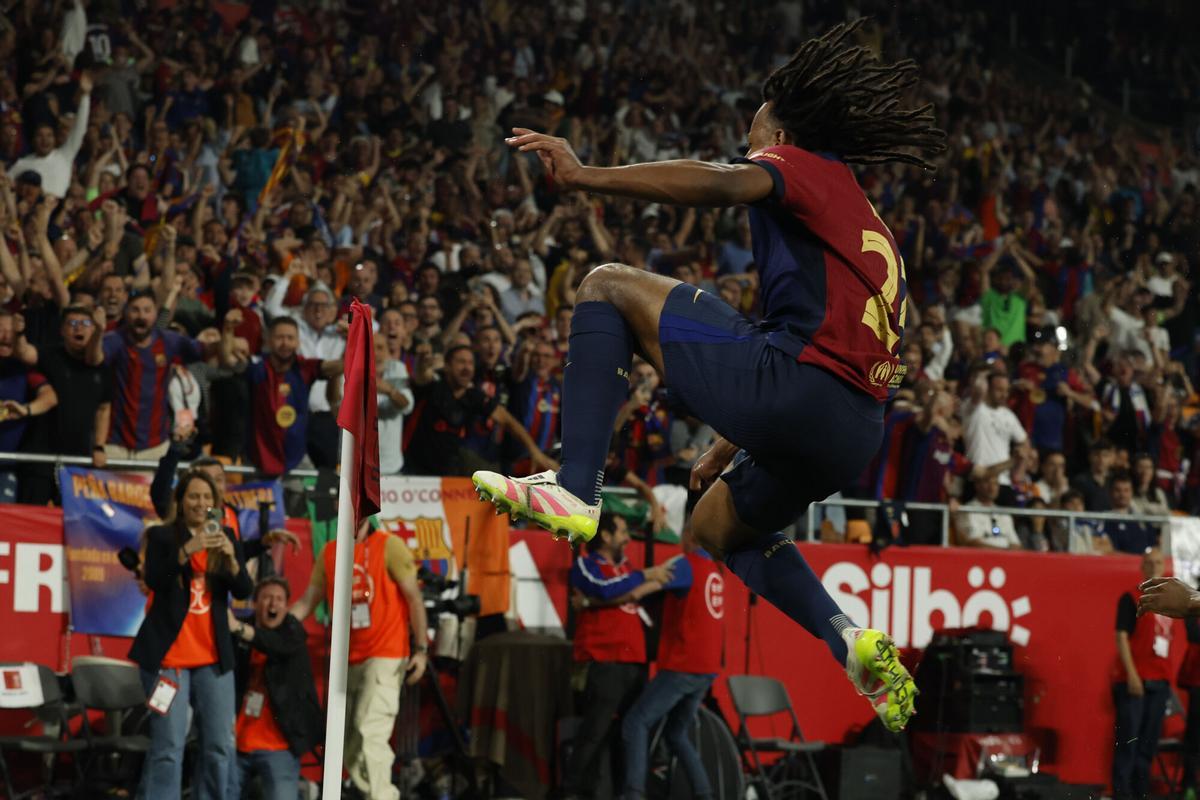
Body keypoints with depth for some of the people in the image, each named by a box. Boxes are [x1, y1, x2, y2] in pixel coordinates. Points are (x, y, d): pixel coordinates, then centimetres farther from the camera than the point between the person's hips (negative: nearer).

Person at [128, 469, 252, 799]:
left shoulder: (225, 537, 11)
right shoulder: (161, 535, 1)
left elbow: (244, 591, 3)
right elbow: (153, 580, -13)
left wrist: (231, 558, -16)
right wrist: (187, 551, -26)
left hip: (213, 656, 4)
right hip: (169, 653, -4)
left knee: (220, 746, 2)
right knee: (168, 745, -9)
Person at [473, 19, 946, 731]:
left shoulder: (804, 165, 9)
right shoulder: (866, 221, 34)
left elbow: (725, 183, -15)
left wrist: (586, 176, -22)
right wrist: (727, 450, 42)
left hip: (794, 380, -9)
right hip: (856, 434, 9)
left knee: (611, 287, 2)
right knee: (719, 525, 34)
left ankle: (576, 490, -12)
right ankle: (851, 641, 12)